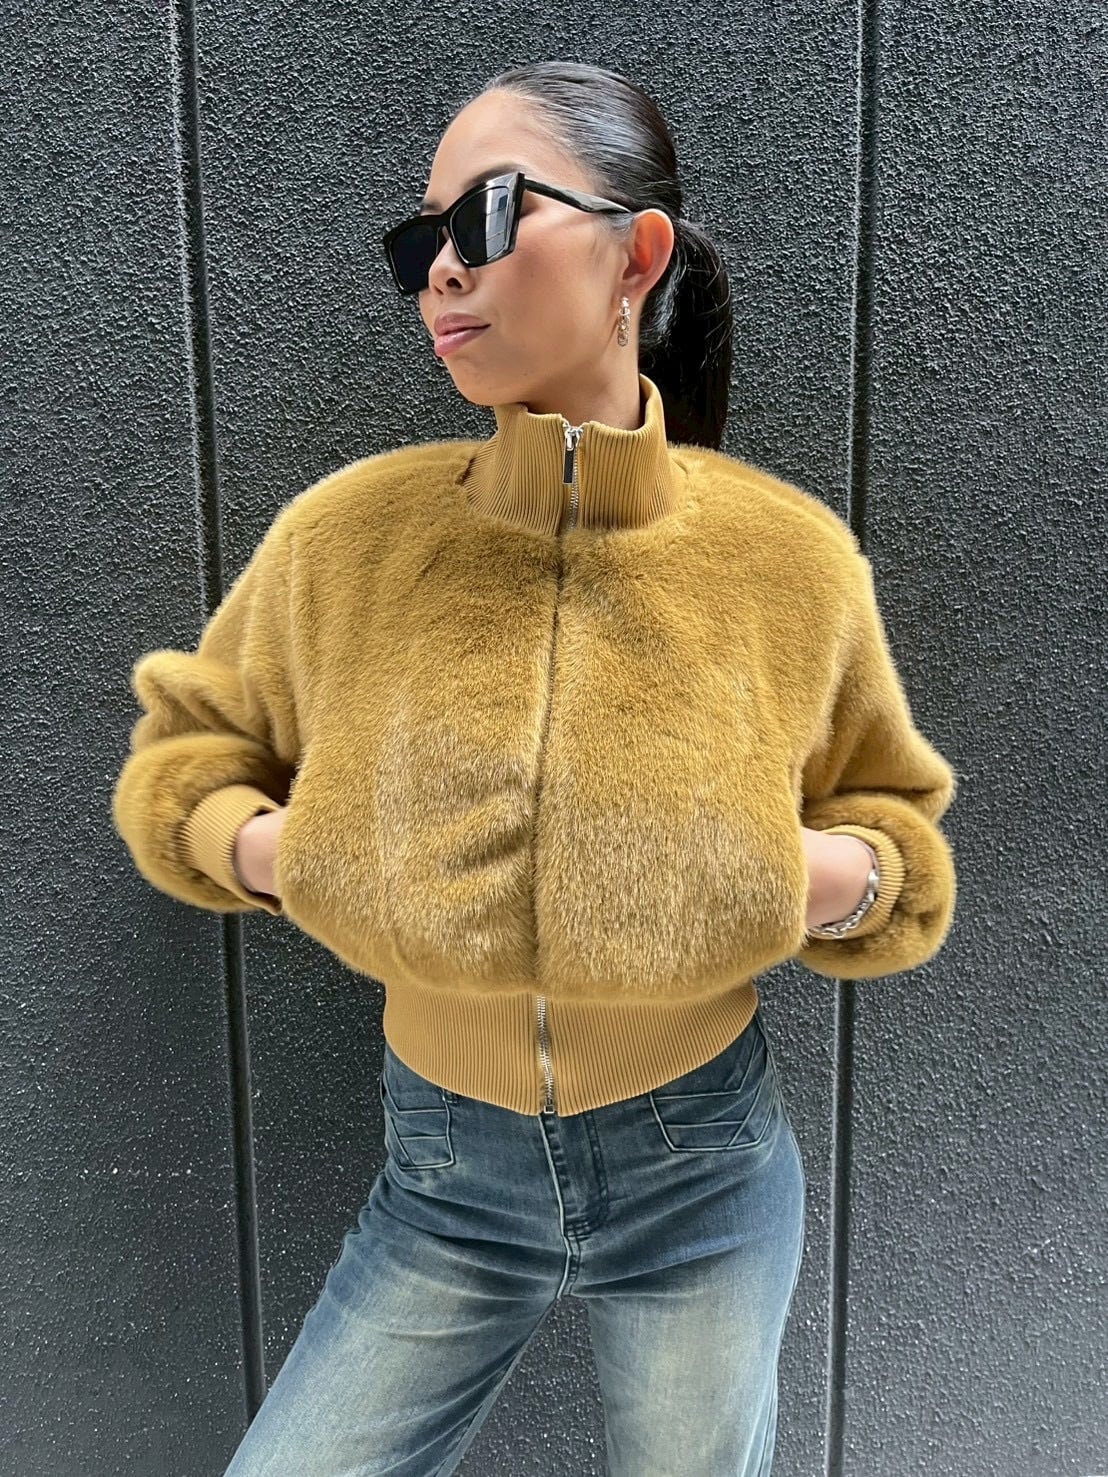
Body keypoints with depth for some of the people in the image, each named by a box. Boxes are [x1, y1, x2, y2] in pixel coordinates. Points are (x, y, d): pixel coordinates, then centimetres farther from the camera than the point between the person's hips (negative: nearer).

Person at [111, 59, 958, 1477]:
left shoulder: (792, 554, -14)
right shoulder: (348, 535, -13)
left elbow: (897, 820, 3)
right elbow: (180, 753, 3)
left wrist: (847, 874, -18)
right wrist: (265, 846, -16)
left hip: (703, 1174, 0)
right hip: (446, 1171, 1)